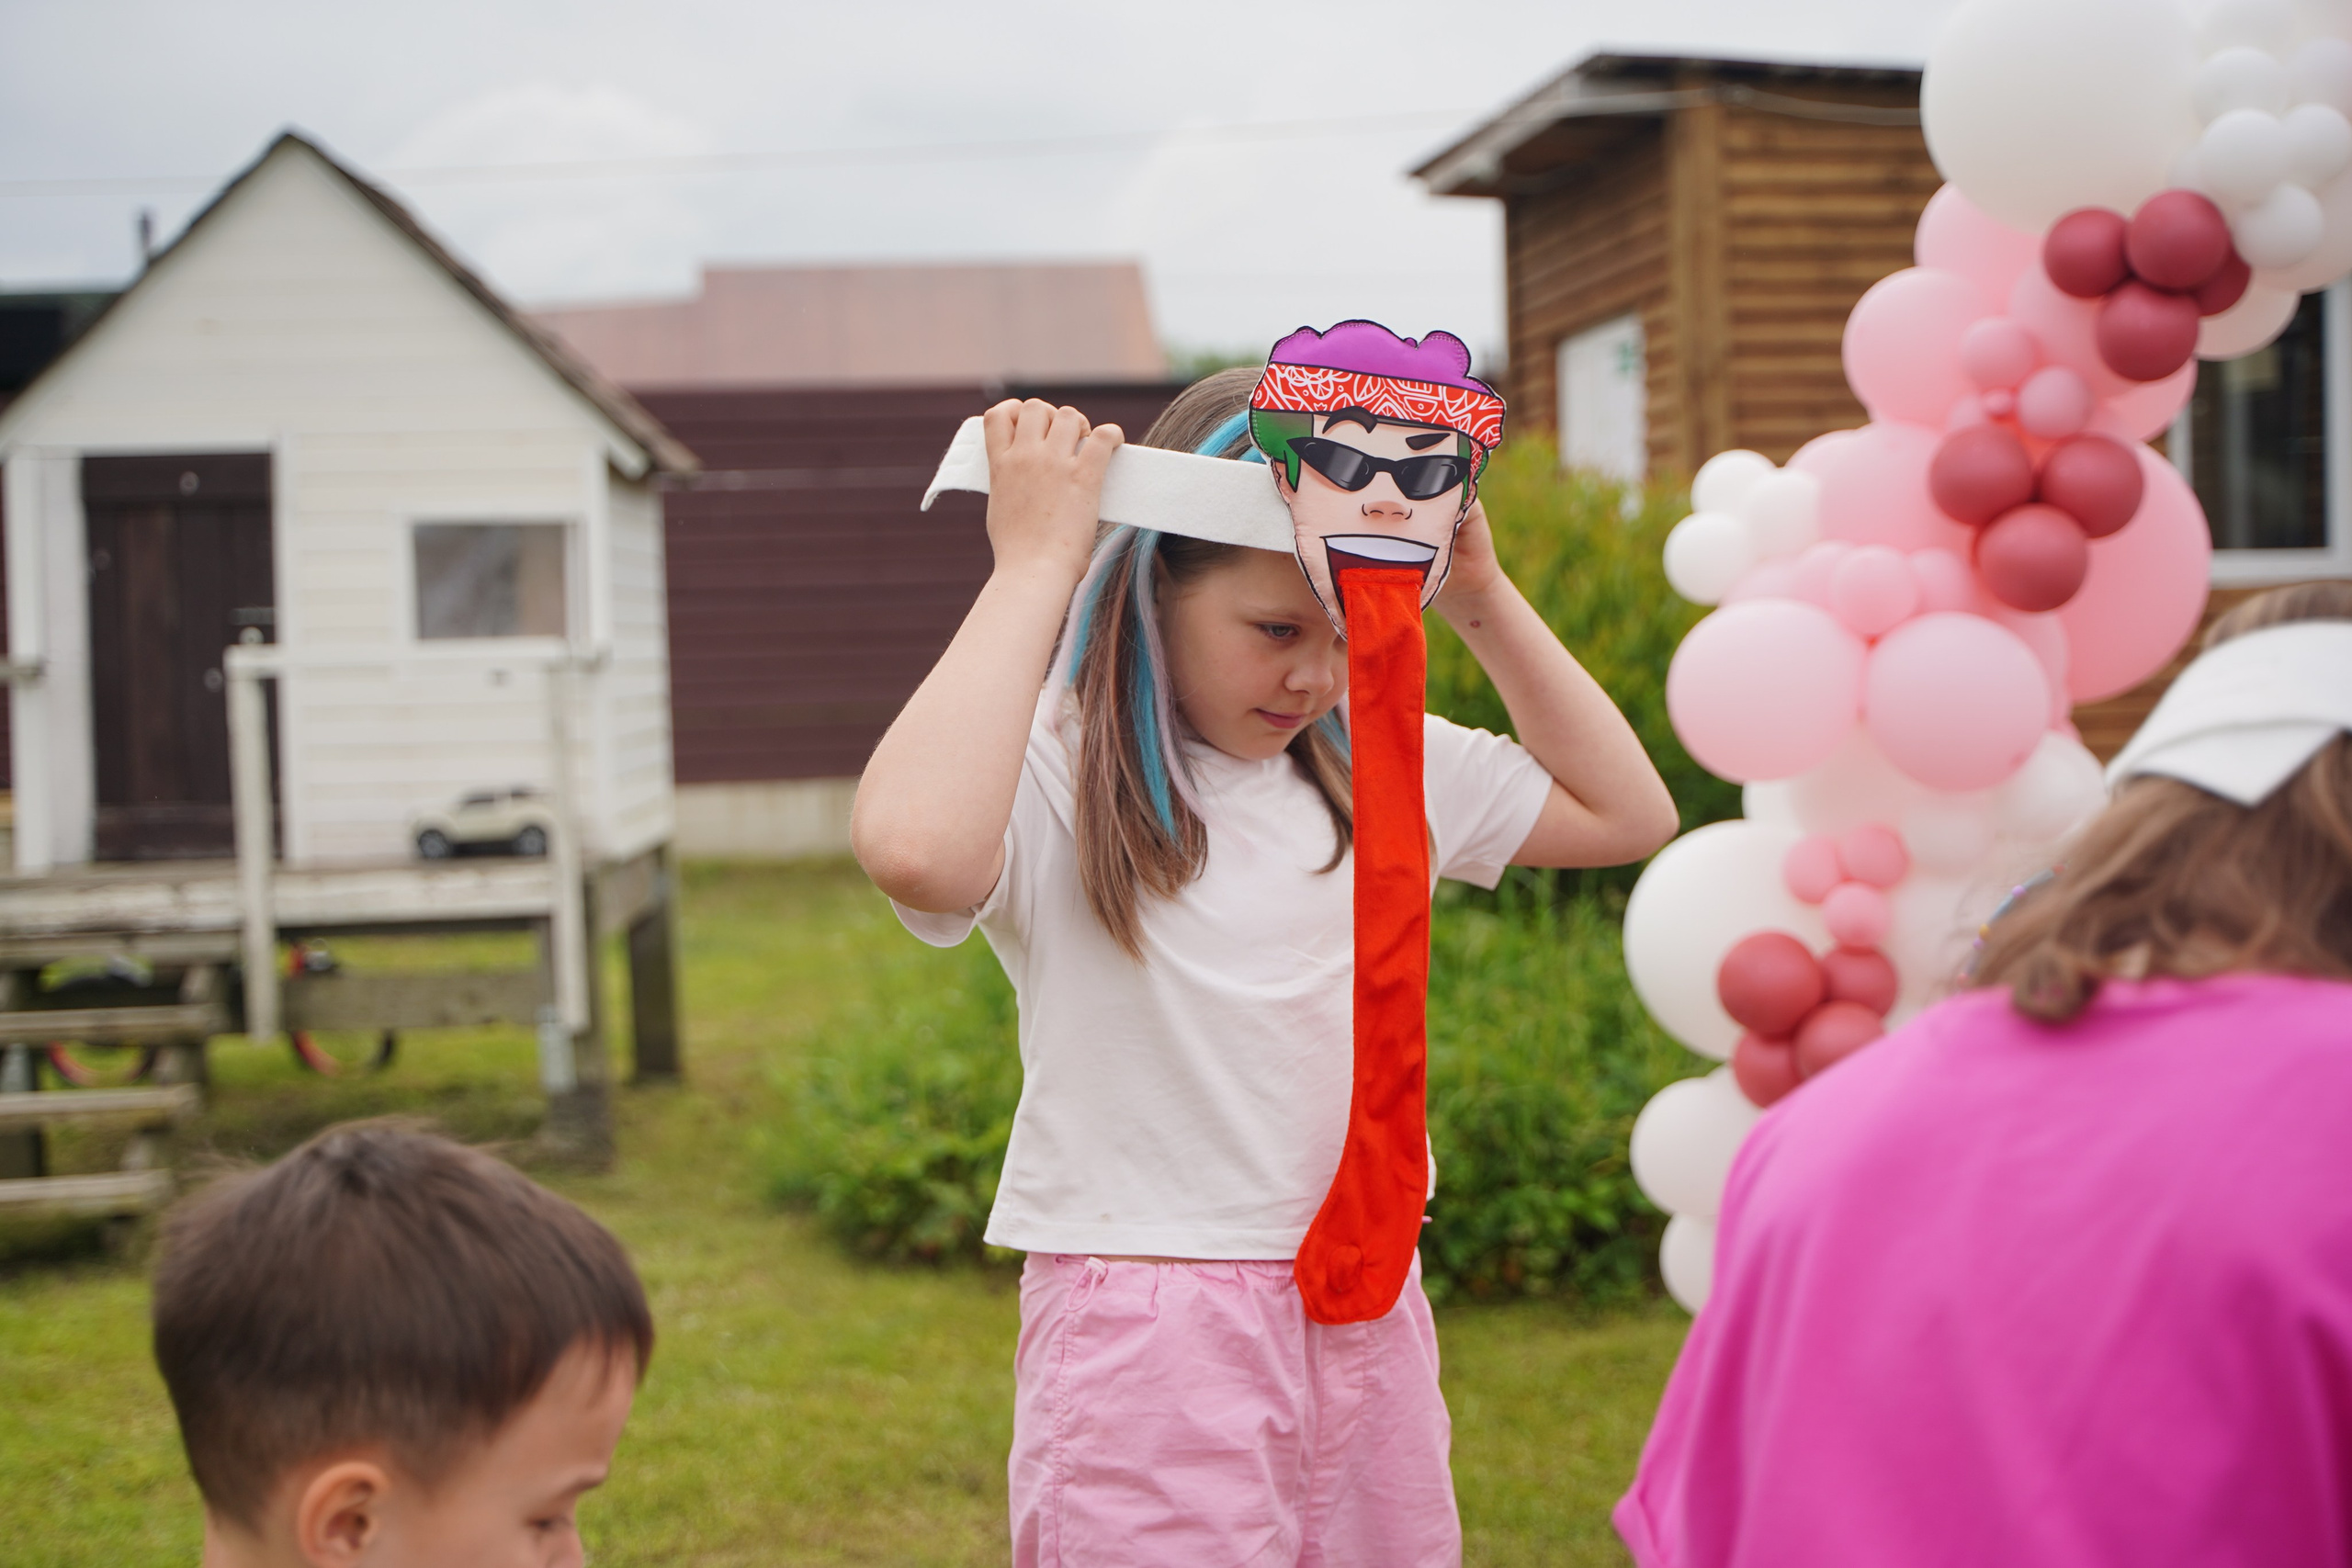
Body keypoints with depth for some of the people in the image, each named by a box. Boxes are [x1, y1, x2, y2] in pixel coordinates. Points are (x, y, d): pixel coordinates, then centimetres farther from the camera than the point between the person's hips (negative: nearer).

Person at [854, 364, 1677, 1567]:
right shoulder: (1057, 771, -11)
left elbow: (1627, 813, 17)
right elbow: (912, 845, -34)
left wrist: (1482, 601, 8)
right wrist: (1035, 563, -23)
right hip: (1149, 1328, -6)